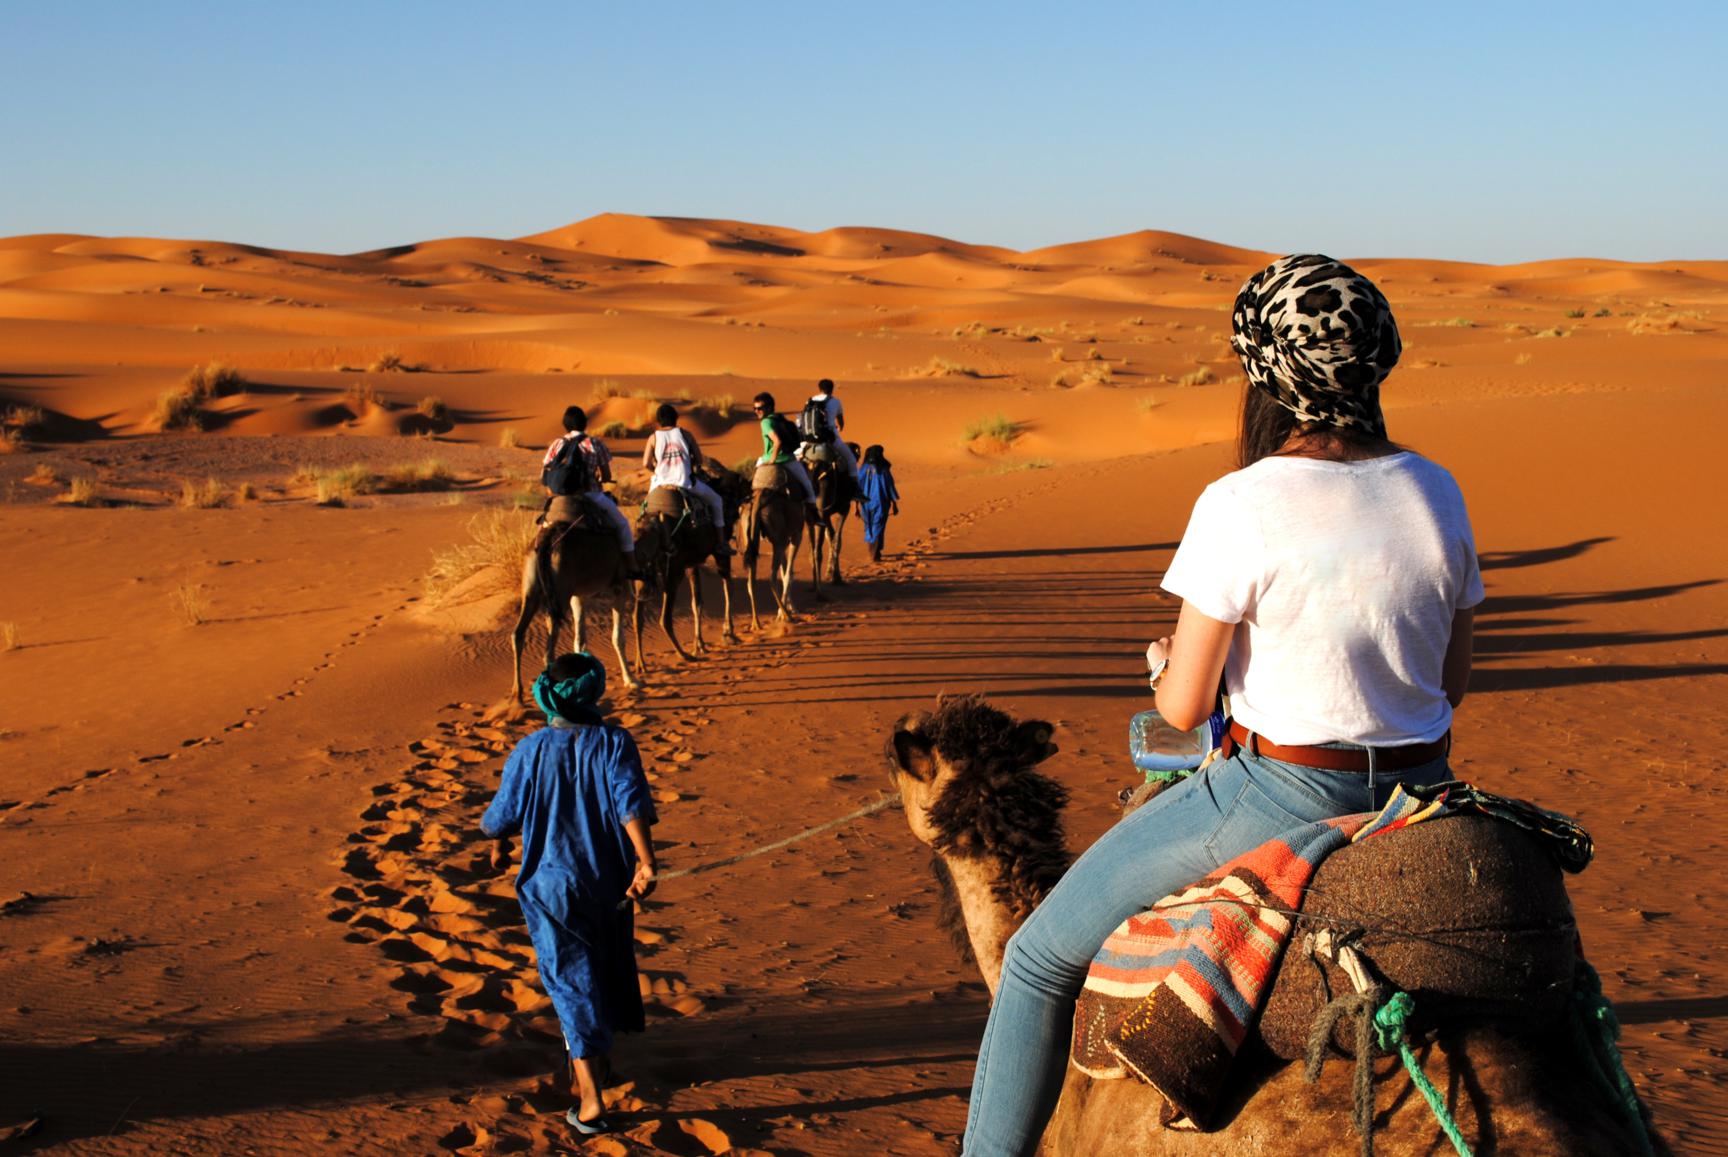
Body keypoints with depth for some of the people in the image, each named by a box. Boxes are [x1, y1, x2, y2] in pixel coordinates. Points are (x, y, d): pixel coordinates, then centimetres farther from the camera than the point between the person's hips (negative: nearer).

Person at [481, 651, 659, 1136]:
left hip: (550, 883, -1)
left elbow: (501, 817, 1)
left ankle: (590, 1099, -9)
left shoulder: (530, 751, -7)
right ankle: (594, 1062, 43)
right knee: (606, 965, 24)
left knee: (573, 985, 0)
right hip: (608, 880, 1)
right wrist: (645, 861, -27)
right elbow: (632, 803, -22)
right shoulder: (614, 743, -8)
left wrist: (499, 846, 22)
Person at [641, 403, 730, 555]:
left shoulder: (654, 437, 5)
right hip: (685, 482, -2)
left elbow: (646, 464, -4)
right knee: (715, 501, 18)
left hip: (661, 484, 2)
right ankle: (721, 543, 14)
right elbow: (699, 459, 1)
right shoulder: (684, 433, 4)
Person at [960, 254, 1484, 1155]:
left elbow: (1183, 706, -12)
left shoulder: (1241, 507, -18)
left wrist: (1164, 664, 10)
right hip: (1417, 796, 7)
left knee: (1042, 954, 10)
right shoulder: (1436, 494, 0)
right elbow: (1452, 683, 10)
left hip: (1281, 796, -7)